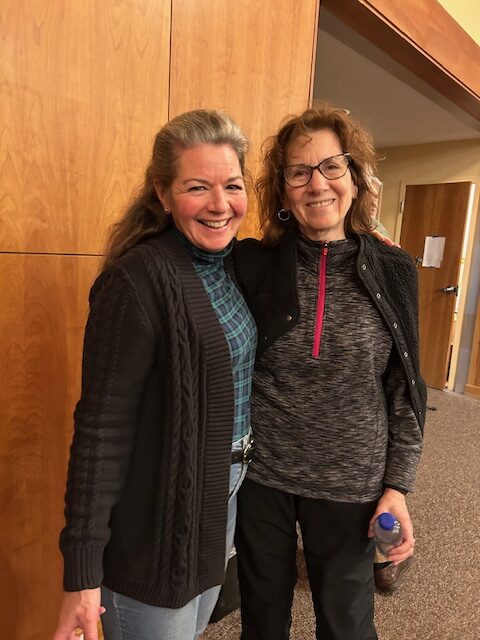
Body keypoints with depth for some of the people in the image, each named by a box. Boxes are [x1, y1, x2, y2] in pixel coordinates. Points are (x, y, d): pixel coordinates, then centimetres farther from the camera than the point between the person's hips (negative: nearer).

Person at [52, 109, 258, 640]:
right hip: (157, 524, -7)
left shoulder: (231, 264, 2)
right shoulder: (140, 280, -23)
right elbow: (102, 427, -21)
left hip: (225, 495, 7)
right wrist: (82, 569, -17)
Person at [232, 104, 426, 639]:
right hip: (260, 475, 1)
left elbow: (405, 388, 0)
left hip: (350, 484, 0)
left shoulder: (393, 271, -6)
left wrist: (398, 484, -1)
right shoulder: (252, 263, -8)